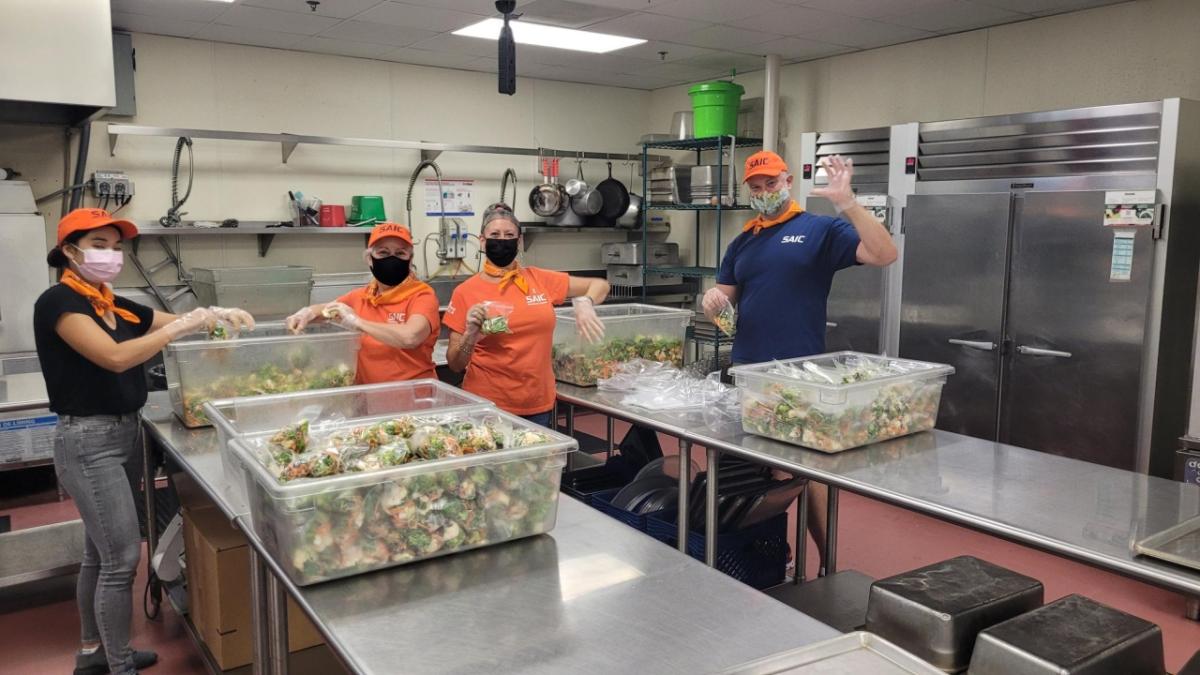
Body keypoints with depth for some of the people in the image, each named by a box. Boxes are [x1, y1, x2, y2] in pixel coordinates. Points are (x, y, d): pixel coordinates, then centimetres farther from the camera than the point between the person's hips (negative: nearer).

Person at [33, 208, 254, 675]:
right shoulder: (59, 301, -14)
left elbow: (173, 323, 10)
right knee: (122, 557, -6)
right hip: (88, 441, -8)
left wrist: (218, 316, -10)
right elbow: (115, 357, -26)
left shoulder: (117, 306, 10)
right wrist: (181, 326, -26)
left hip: (126, 433, 8)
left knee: (100, 552, 18)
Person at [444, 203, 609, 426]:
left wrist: (584, 303, -9)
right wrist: (470, 336, -21)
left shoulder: (541, 280, 2)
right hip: (487, 405, -2)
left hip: (538, 405, 2)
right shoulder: (466, 292, -4)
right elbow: (455, 365, -2)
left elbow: (600, 285, 11)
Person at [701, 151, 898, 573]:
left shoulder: (821, 230, -1)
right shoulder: (743, 242, 15)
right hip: (745, 370, 6)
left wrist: (847, 203, -23)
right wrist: (712, 298, -8)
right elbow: (724, 300, 16)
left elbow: (884, 255, -13)